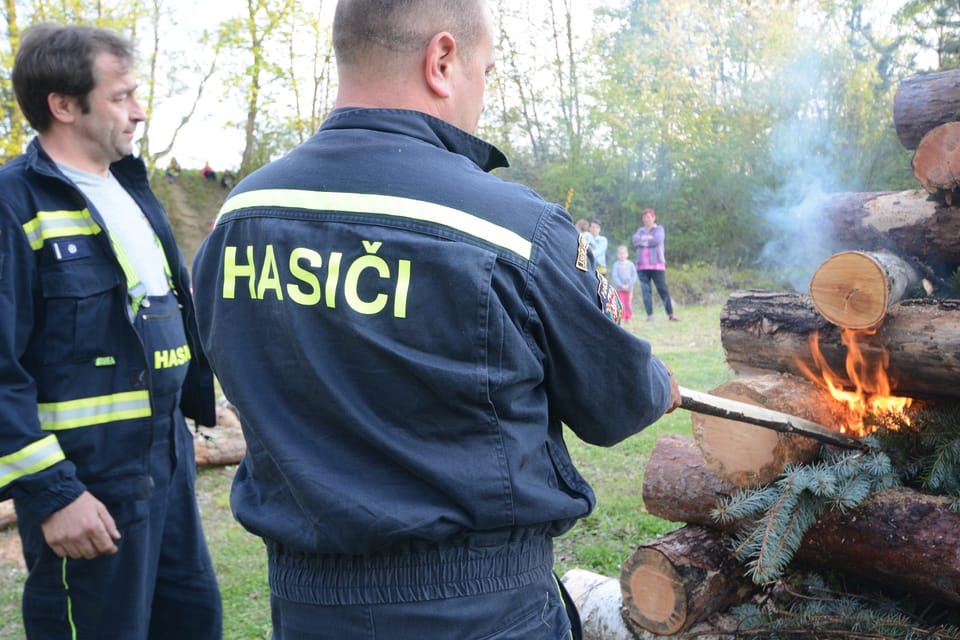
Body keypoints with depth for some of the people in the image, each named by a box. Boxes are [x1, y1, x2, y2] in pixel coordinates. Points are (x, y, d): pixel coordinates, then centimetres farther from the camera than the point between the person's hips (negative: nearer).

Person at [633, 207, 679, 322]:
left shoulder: (659, 229, 8)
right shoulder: (640, 230, 19)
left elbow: (657, 240, -12)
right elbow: (635, 240, 0)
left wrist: (643, 242, -2)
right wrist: (647, 238, -11)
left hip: (656, 265, -3)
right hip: (642, 265, 3)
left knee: (663, 290, -5)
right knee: (645, 291, -4)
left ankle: (670, 314, -1)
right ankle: (650, 315, -3)